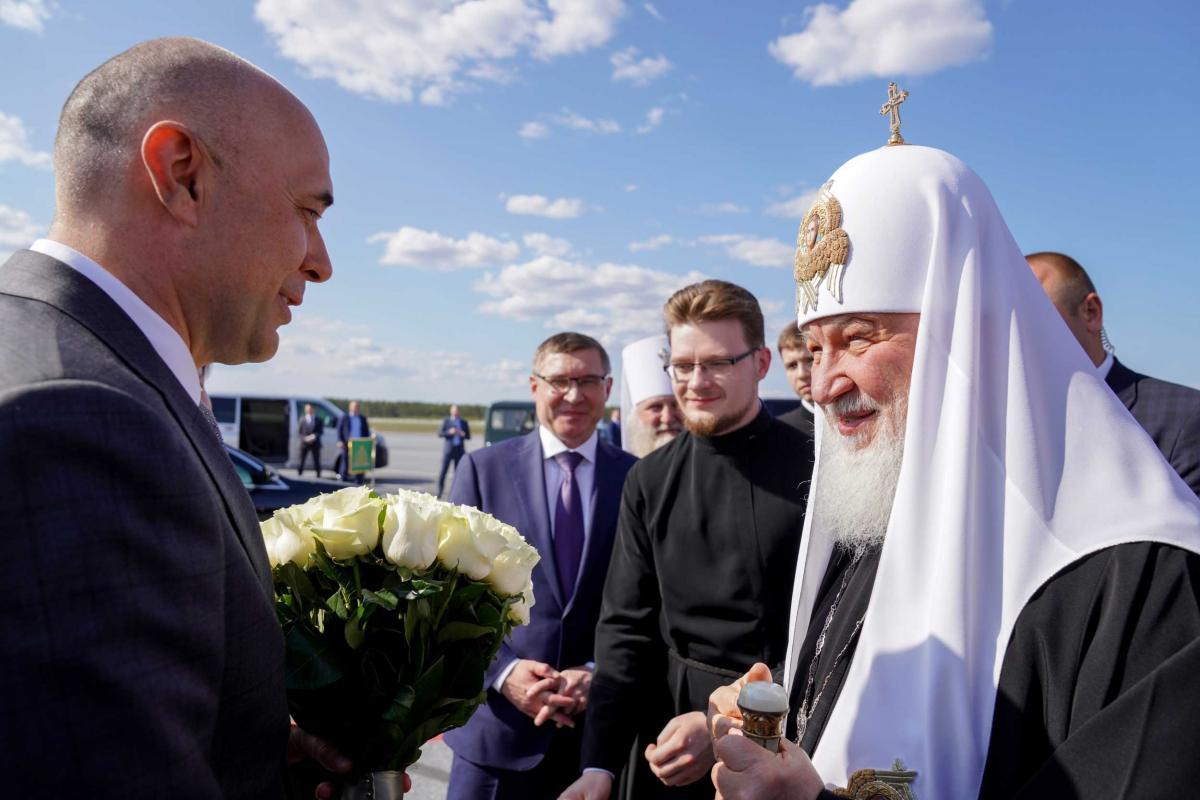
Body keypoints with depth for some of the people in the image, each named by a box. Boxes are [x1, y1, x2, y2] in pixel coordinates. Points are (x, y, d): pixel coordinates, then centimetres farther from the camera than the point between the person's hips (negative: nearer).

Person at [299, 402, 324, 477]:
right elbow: (300, 432, 5)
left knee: (316, 461, 1)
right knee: (301, 460, -4)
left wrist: (314, 436, -14)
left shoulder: (319, 420, 7)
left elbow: (321, 431, 3)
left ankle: (318, 475, 6)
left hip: (315, 443, 0)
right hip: (304, 443, 0)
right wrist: (305, 438, -12)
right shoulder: (302, 419, 6)